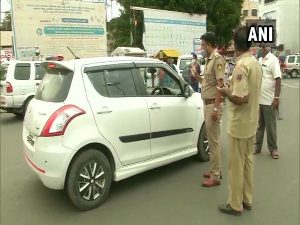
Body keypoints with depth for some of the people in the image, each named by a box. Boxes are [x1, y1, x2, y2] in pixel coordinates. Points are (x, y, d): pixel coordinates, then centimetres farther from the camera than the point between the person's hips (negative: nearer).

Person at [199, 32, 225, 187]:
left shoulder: (217, 59, -15)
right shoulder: (208, 59, 14)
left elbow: (220, 84, -21)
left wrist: (216, 108, -23)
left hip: (213, 104, -10)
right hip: (207, 103, 10)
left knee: (213, 141, -3)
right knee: (211, 139, 17)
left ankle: (215, 176, 7)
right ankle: (216, 170, 30)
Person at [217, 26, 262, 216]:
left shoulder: (241, 66, -22)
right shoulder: (256, 63, 6)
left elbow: (240, 99, -26)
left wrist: (226, 92, -9)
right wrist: (233, 89, 15)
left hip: (239, 124, -9)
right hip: (251, 122, 9)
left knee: (236, 165, 4)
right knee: (248, 162, 17)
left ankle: (235, 205, 18)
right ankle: (247, 200, 30)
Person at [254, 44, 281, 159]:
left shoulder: (273, 60, -10)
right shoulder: (259, 60, 11)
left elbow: (278, 80, -15)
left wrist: (276, 98, -20)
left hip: (269, 100, -6)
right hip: (257, 99, 6)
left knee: (270, 126, 5)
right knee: (258, 125, 15)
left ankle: (273, 148, 19)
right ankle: (257, 146, 26)